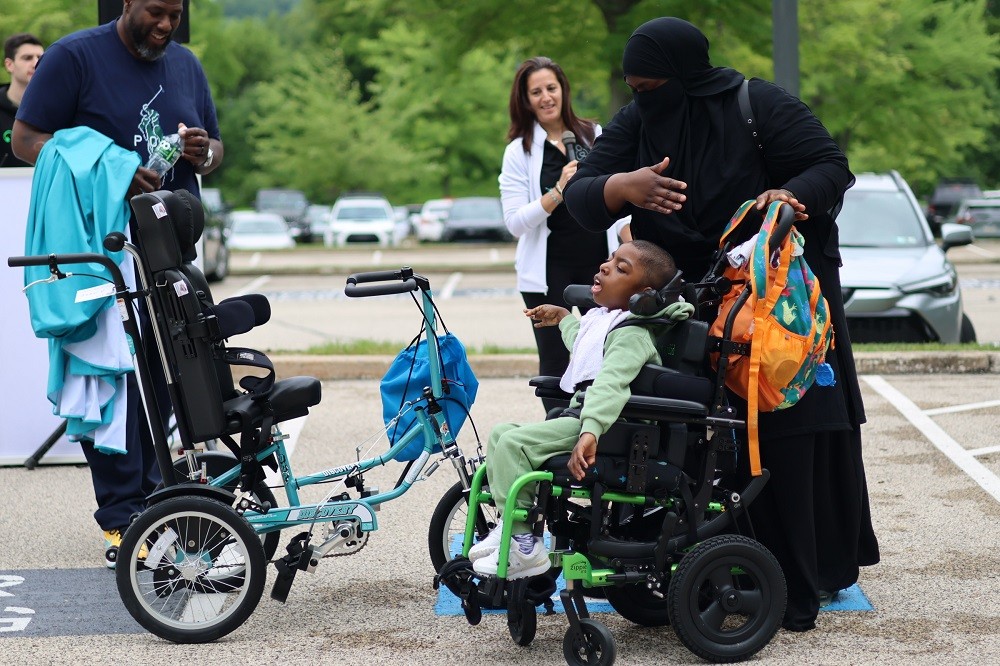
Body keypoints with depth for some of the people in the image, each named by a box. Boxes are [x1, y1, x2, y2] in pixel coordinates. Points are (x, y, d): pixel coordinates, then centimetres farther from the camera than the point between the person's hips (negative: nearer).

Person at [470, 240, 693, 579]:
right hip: (578, 414, 11)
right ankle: (509, 526, 15)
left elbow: (610, 384, -33)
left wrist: (590, 432, -47)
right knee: (500, 433, 13)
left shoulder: (631, 334, -16)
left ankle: (524, 547, -23)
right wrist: (563, 318, 59)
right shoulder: (602, 319, 18)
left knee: (513, 443, -24)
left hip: (601, 421, -11)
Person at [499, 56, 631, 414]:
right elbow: (515, 222, -8)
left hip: (598, 263, 2)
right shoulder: (519, 152, 0)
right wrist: (559, 191, -19)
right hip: (549, 270, -2)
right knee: (555, 362, 2)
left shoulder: (596, 136, 8)